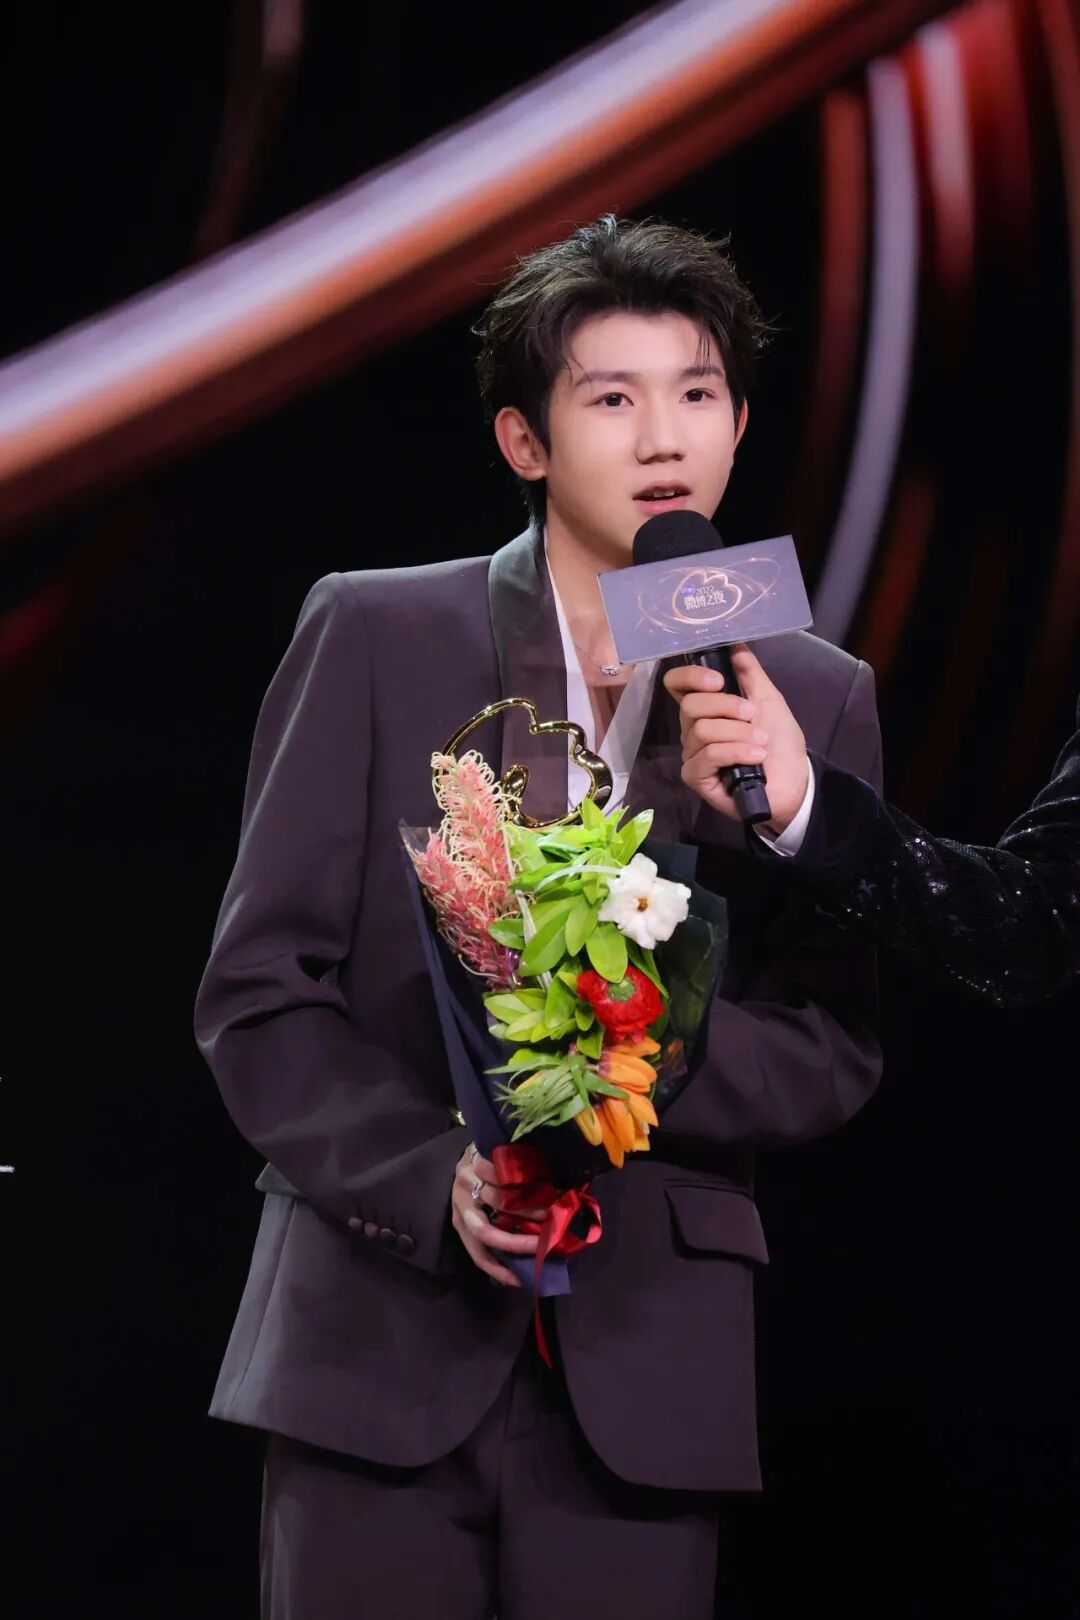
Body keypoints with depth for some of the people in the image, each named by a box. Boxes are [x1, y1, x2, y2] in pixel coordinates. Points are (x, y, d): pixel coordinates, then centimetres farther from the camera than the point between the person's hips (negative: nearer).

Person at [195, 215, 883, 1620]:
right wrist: (433, 1178, -14)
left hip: (644, 1370, 1)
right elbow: (258, 986, 1)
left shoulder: (813, 700, 9)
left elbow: (836, 1046, 7)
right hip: (378, 1341, -1)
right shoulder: (371, 637, 4)